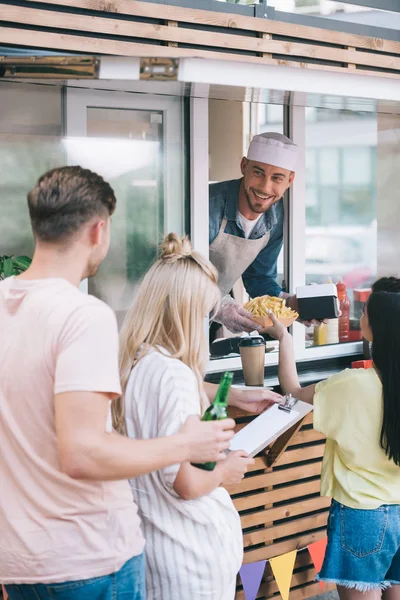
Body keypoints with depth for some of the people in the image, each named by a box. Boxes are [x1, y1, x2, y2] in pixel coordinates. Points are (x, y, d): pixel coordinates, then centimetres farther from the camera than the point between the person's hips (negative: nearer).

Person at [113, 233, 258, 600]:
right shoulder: (175, 374, -22)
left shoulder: (132, 365, 2)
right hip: (193, 549, -8)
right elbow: (187, 483, -25)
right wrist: (225, 472, -4)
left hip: (148, 538, 8)